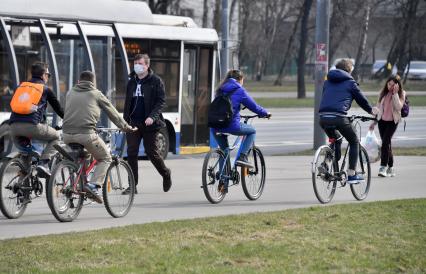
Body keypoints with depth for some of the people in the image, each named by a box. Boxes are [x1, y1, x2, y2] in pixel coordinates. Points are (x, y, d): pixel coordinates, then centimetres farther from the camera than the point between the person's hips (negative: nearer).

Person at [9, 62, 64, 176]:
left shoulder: (20, 86, 25)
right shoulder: (45, 89, 14)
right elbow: (58, 109, 21)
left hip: (14, 126, 4)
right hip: (32, 125, -4)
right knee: (55, 137, 18)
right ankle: (43, 163, -1)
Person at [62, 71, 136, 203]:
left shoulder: (70, 93, 20)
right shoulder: (96, 94, 10)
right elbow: (112, 113, 16)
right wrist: (126, 127, 29)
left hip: (67, 134, 5)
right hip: (86, 133, -4)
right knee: (105, 159, 12)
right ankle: (93, 185, -9)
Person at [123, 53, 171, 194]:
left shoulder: (155, 81, -3)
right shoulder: (131, 82, 14)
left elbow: (161, 102, -8)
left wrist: (153, 117, -21)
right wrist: (125, 120, 15)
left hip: (148, 124, -5)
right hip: (133, 123, 5)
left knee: (152, 152, 1)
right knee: (131, 153, -3)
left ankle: (166, 174, 27)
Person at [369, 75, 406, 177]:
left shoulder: (401, 94, -5)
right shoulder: (383, 92, 6)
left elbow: (398, 107, -20)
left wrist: (395, 93, -22)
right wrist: (374, 122, 14)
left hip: (393, 121, -4)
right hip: (382, 120, 4)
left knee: (386, 142, -17)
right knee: (387, 143, 6)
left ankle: (383, 167, -18)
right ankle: (390, 167, 16)